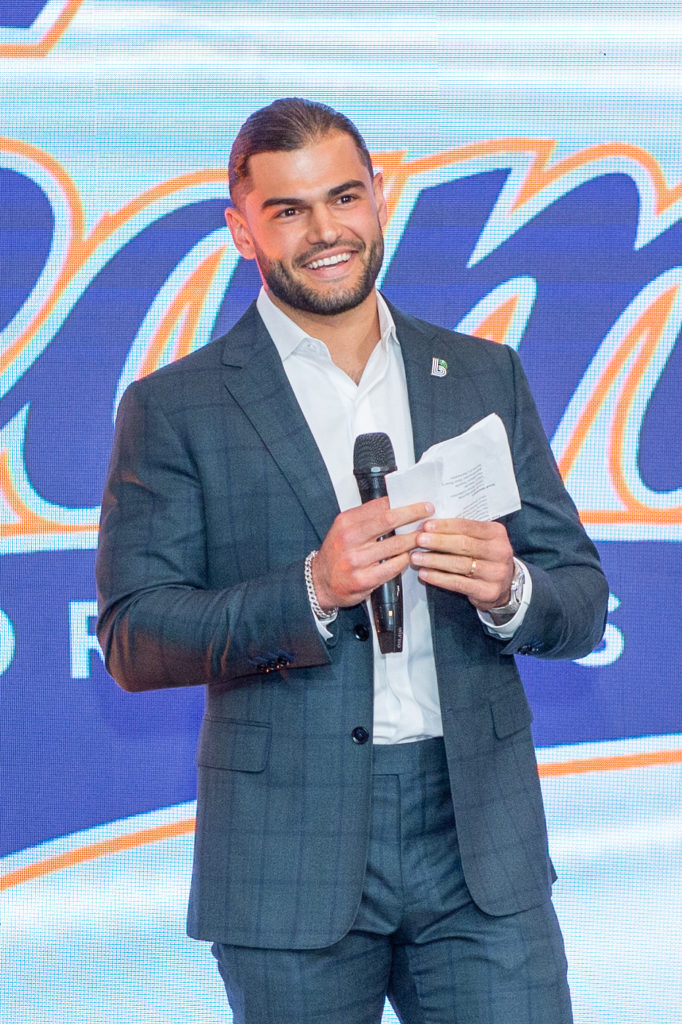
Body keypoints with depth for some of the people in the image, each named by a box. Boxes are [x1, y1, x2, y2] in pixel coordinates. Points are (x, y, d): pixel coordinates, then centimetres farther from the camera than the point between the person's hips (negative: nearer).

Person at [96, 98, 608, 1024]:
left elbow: (582, 606, 10)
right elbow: (132, 642, -6)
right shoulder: (174, 409, 0)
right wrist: (313, 590, -20)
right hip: (290, 862, -2)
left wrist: (508, 591, -13)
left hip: (483, 846, 2)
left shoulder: (486, 377, 10)